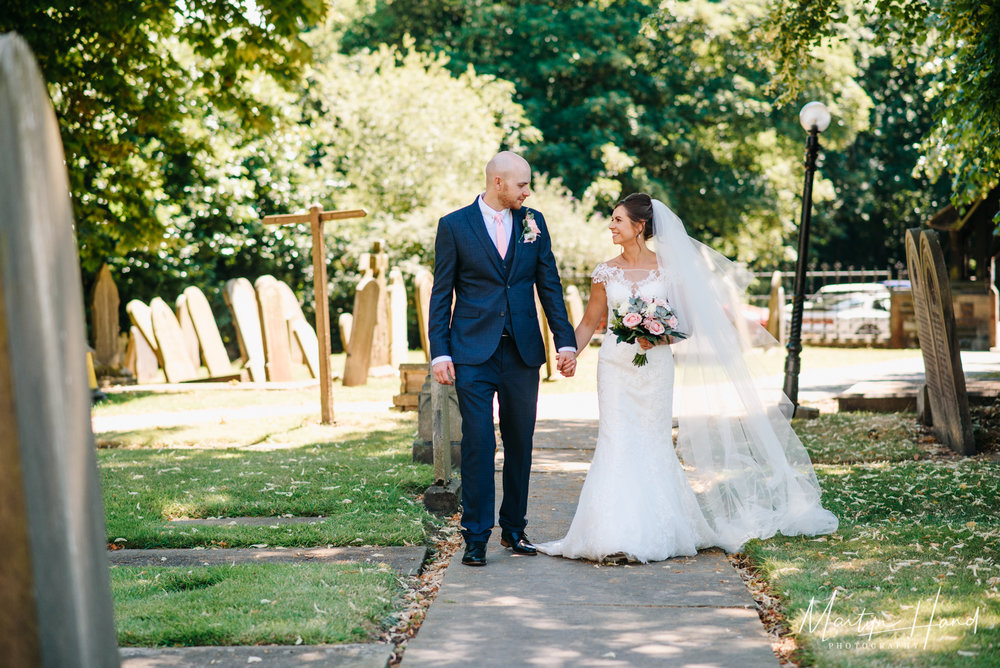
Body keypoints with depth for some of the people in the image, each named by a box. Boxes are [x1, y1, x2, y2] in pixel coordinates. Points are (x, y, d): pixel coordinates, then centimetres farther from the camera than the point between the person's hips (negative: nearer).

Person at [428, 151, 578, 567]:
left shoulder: (533, 222, 8)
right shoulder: (454, 226, -1)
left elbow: (549, 285, 10)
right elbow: (441, 295, 0)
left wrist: (566, 341, 3)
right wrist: (439, 352, -7)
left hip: (523, 350, 3)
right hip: (474, 352, -3)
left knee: (520, 444, 9)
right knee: (478, 444, -6)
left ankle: (514, 529, 22)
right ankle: (476, 537, 0)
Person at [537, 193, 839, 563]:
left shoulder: (668, 268, 0)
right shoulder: (606, 272, 5)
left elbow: (687, 326, 1)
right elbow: (589, 323, 10)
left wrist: (658, 337, -17)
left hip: (655, 367, -1)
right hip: (616, 366, 1)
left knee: (652, 445, 3)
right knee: (616, 445, -6)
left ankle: (656, 533, 16)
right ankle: (618, 537, -5)